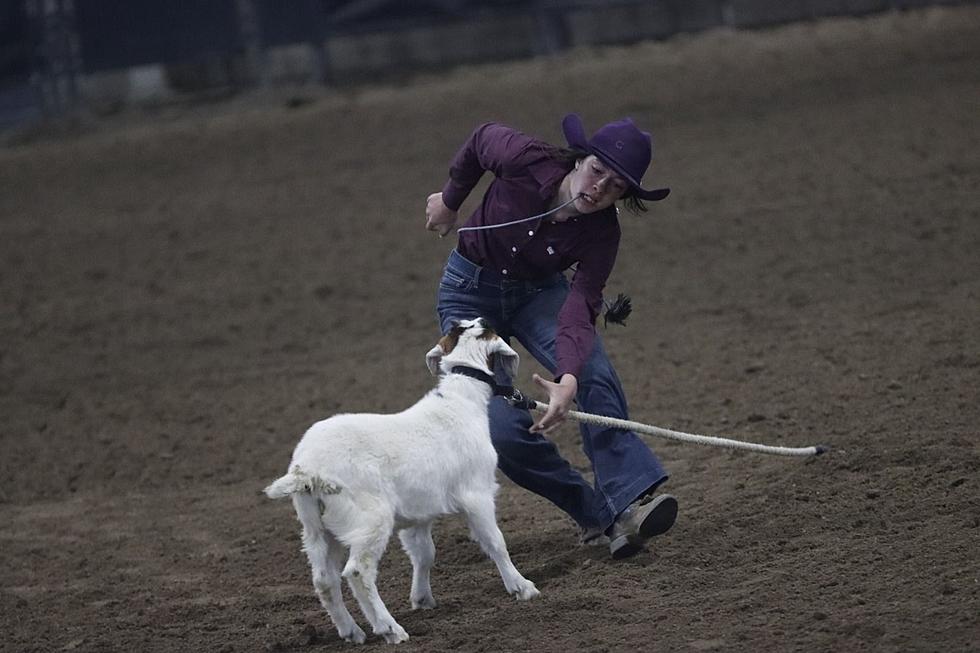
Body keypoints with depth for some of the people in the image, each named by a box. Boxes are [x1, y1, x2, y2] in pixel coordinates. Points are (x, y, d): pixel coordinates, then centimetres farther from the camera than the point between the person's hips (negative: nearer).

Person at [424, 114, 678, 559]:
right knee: (504, 429, -17)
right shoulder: (525, 161, -29)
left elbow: (578, 314, -34)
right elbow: (482, 138, -6)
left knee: (595, 375, -29)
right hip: (470, 292, -1)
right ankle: (594, 512, -4)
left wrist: (568, 380, -51)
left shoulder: (601, 234, -25)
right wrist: (450, 200, 7)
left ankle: (629, 499, -33)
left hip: (540, 292, 1)